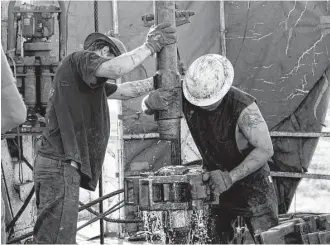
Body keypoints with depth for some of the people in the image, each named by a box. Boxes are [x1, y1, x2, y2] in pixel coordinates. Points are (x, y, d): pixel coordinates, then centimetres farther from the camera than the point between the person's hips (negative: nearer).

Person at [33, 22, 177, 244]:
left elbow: (125, 91, 32)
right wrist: (150, 46, -12)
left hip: (61, 164, 11)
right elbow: (117, 68, -22)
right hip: (61, 164, -11)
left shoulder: (90, 80, 25)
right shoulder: (81, 59, -4)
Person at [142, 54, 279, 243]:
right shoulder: (187, 97, -17)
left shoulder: (243, 107, -31)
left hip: (252, 180, -4)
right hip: (216, 182, 4)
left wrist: (230, 177, -37)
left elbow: (265, 149, -27)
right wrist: (152, 101, -37)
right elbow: (146, 107, -11)